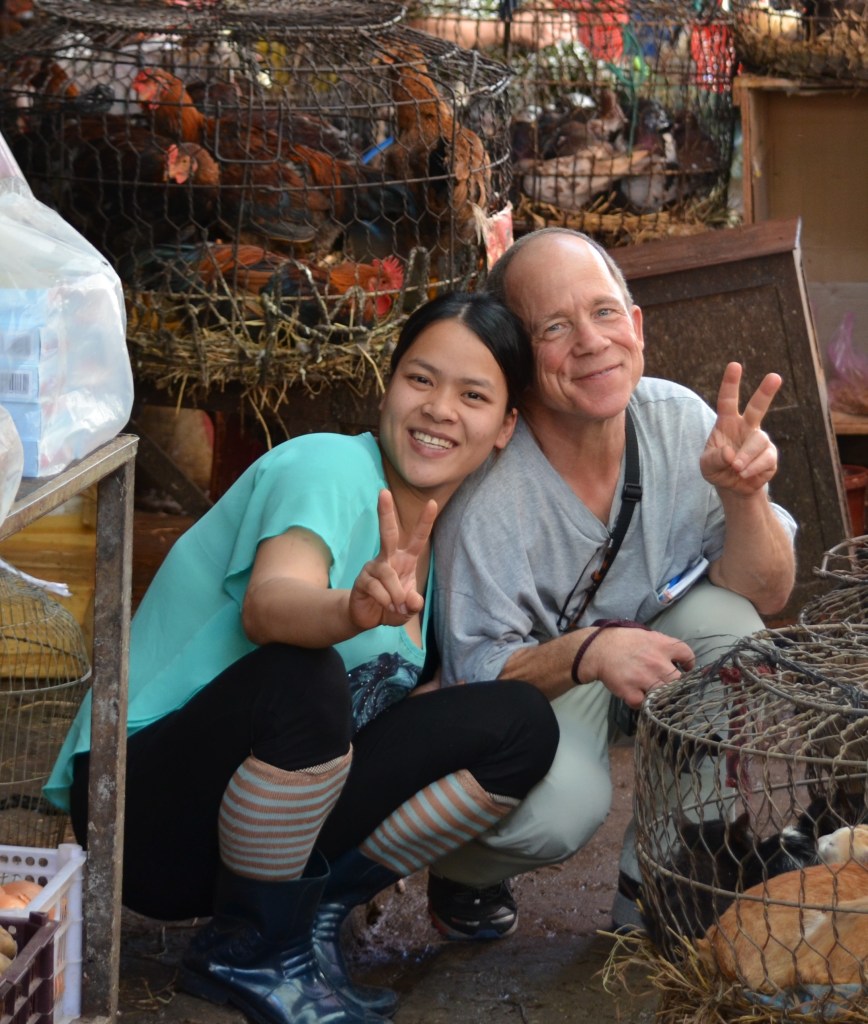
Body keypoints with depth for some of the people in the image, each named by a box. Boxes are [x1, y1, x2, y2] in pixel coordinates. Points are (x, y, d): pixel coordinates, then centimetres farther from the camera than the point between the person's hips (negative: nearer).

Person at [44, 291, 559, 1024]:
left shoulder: (444, 537, 8)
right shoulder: (328, 468, -17)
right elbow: (267, 604, -38)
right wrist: (355, 610, -60)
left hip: (272, 816, 7)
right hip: (152, 805, -7)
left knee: (521, 726, -7)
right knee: (301, 674, -37)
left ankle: (310, 919, -1)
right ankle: (251, 951, -14)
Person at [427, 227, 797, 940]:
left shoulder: (678, 421, -16)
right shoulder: (488, 494, -28)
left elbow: (765, 596, -11)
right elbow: (475, 671, -22)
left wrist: (744, 497, -32)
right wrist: (587, 653, -41)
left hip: (651, 678, 5)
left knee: (726, 623, -26)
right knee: (561, 805, -35)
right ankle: (460, 871, 4)